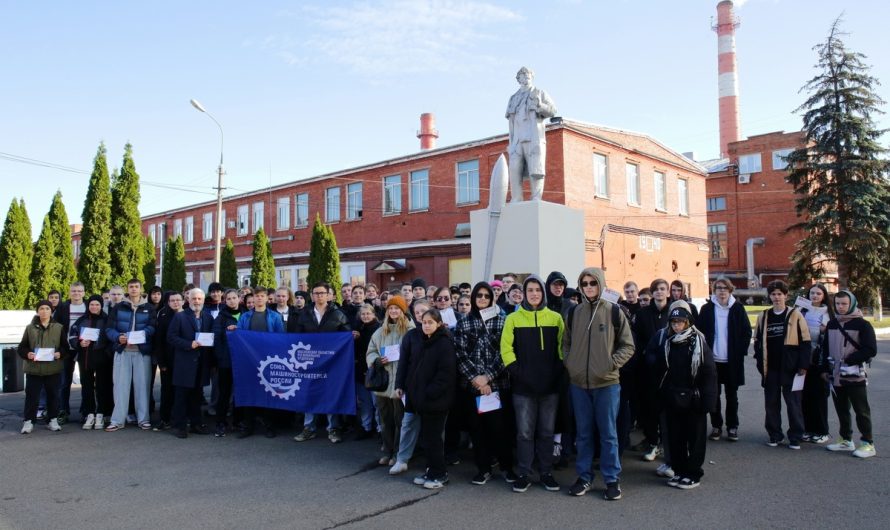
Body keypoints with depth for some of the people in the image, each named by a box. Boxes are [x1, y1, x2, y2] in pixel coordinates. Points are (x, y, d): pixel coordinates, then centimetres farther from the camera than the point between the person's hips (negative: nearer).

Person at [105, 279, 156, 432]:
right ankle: (117, 420, 5)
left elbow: (152, 327, -1)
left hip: (142, 351, 0)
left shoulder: (148, 308, 9)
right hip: (122, 351, 0)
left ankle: (143, 418, 10)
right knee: (121, 385, 0)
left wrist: (142, 333, -21)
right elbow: (109, 329, 2)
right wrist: (118, 337, -18)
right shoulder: (118, 307, 9)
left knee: (142, 384, 3)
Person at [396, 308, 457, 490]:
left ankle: (440, 474, 14)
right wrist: (400, 385, -1)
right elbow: (404, 362, 8)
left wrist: (430, 393, -18)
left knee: (432, 436, 1)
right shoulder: (414, 339, 6)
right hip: (419, 396, 6)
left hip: (436, 398, -5)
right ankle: (431, 470, 26)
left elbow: (446, 372, -16)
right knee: (426, 434, 13)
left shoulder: (445, 343, -11)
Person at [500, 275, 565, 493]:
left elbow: (562, 348, 6)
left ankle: (546, 473, 21)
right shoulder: (513, 318, 2)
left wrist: (558, 373, -5)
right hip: (523, 386, -1)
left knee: (547, 431, 9)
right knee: (525, 432, 4)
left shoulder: (555, 318, 6)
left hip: (550, 385, 1)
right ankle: (523, 475, 15)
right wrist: (517, 373, -10)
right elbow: (506, 348, -2)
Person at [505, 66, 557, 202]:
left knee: (535, 169, -12)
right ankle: (516, 201, -6)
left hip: (534, 137, -3)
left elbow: (552, 111, 0)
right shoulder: (513, 99, 22)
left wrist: (540, 105, -21)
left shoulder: (540, 93, 12)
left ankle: (536, 201, -13)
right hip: (518, 140, 4)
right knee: (515, 170, -7)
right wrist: (511, 143, 10)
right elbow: (512, 122, 19)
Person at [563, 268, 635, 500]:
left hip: (607, 383, -2)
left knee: (608, 433, 5)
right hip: (578, 383, 3)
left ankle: (612, 479, 17)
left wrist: (611, 364, -10)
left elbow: (628, 346, 1)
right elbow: (566, 343, 15)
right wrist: (569, 364, 1)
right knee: (583, 433, 11)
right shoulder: (573, 313, 6)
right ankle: (584, 476, 23)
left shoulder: (614, 312, -2)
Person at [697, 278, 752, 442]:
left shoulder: (737, 308, 0)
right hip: (712, 360, 0)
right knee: (714, 394, 7)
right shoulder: (707, 309, 0)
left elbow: (747, 331, 2)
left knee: (731, 395, 10)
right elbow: (698, 331, 2)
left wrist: (741, 352, -5)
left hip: (732, 360, 0)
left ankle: (732, 427, 19)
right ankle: (716, 426, 18)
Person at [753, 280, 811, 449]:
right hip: (770, 368, 3)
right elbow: (758, 340, 14)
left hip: (790, 367, -3)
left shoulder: (795, 315, -2)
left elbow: (805, 341, -3)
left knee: (793, 402, 3)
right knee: (771, 403, 8)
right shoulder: (763, 316, 8)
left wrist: (803, 365, -8)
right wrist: (760, 362, 5)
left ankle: (796, 437, 13)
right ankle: (774, 435, 19)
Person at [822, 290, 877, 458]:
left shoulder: (862, 324, -7)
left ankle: (868, 444, 8)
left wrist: (849, 360, -15)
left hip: (855, 376, -6)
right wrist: (824, 369, 12)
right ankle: (846, 440, 24)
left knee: (861, 410, 0)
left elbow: (871, 350, -12)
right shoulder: (832, 324, 11)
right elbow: (825, 348, 16)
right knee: (841, 410, 13)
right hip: (836, 376, 6)